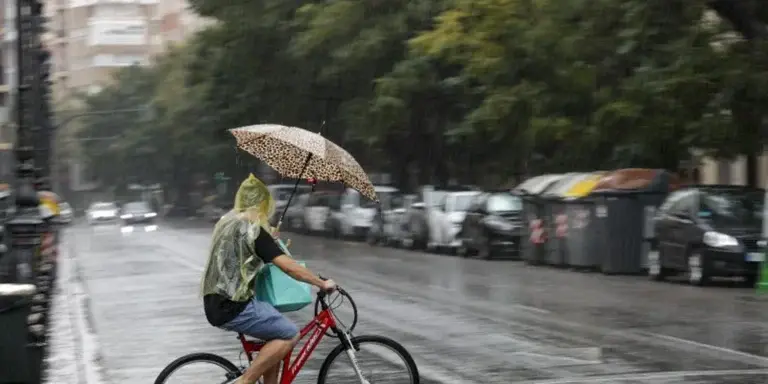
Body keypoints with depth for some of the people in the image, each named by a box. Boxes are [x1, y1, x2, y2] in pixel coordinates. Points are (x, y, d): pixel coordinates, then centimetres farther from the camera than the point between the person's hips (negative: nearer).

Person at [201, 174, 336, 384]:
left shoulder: (228, 220, 13)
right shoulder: (252, 229, -15)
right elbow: (289, 267, -20)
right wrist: (323, 284, -11)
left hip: (217, 303, 10)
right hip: (233, 307, -10)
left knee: (276, 335, 17)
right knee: (290, 334, -5)